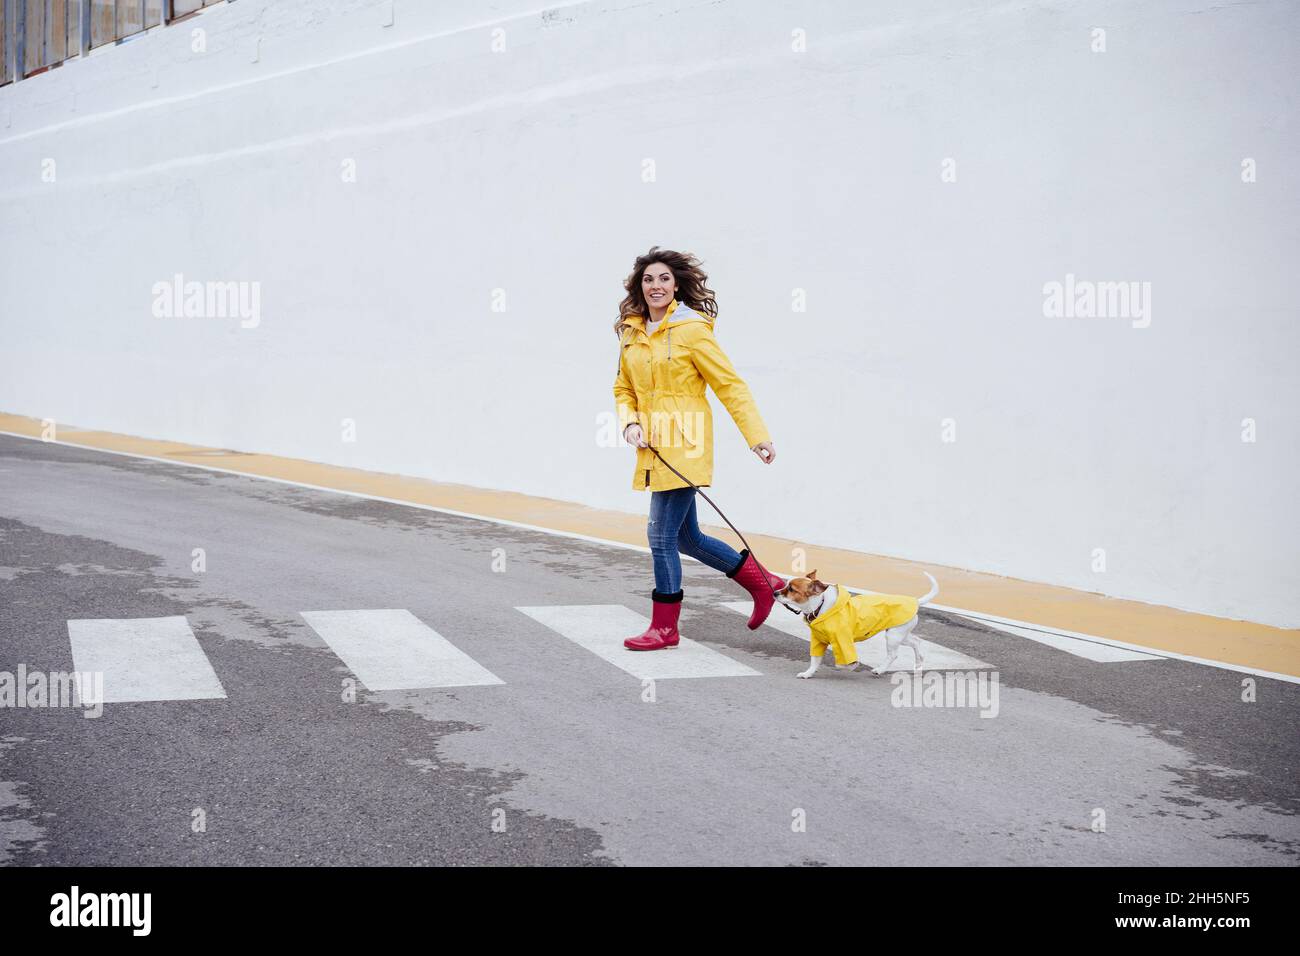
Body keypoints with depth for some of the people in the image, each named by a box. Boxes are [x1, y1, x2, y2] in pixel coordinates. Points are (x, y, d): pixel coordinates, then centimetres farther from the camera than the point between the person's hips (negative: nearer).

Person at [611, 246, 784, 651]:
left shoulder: (692, 329, -9)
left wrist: (757, 435, -11)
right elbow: (623, 389, 18)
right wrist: (630, 423, -2)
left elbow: (730, 385, -8)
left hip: (684, 446, -7)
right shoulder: (631, 332, 9)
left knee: (662, 534, -7)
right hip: (652, 448, 7)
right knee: (686, 538, 14)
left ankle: (665, 627, 7)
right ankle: (762, 582, 31)